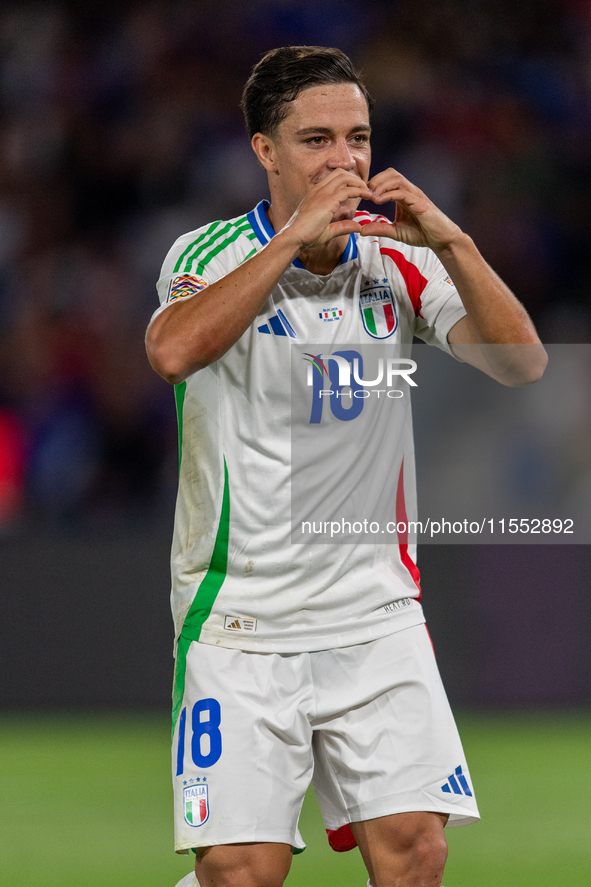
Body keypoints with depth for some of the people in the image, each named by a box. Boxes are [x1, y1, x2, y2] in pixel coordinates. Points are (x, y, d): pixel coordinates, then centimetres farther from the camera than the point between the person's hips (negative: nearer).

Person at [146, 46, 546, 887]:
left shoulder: (402, 263, 6)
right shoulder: (213, 254, -3)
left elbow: (522, 365, -6)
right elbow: (175, 352, -25)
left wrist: (452, 243, -18)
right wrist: (296, 236, -24)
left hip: (377, 618, 3)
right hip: (240, 618, -3)